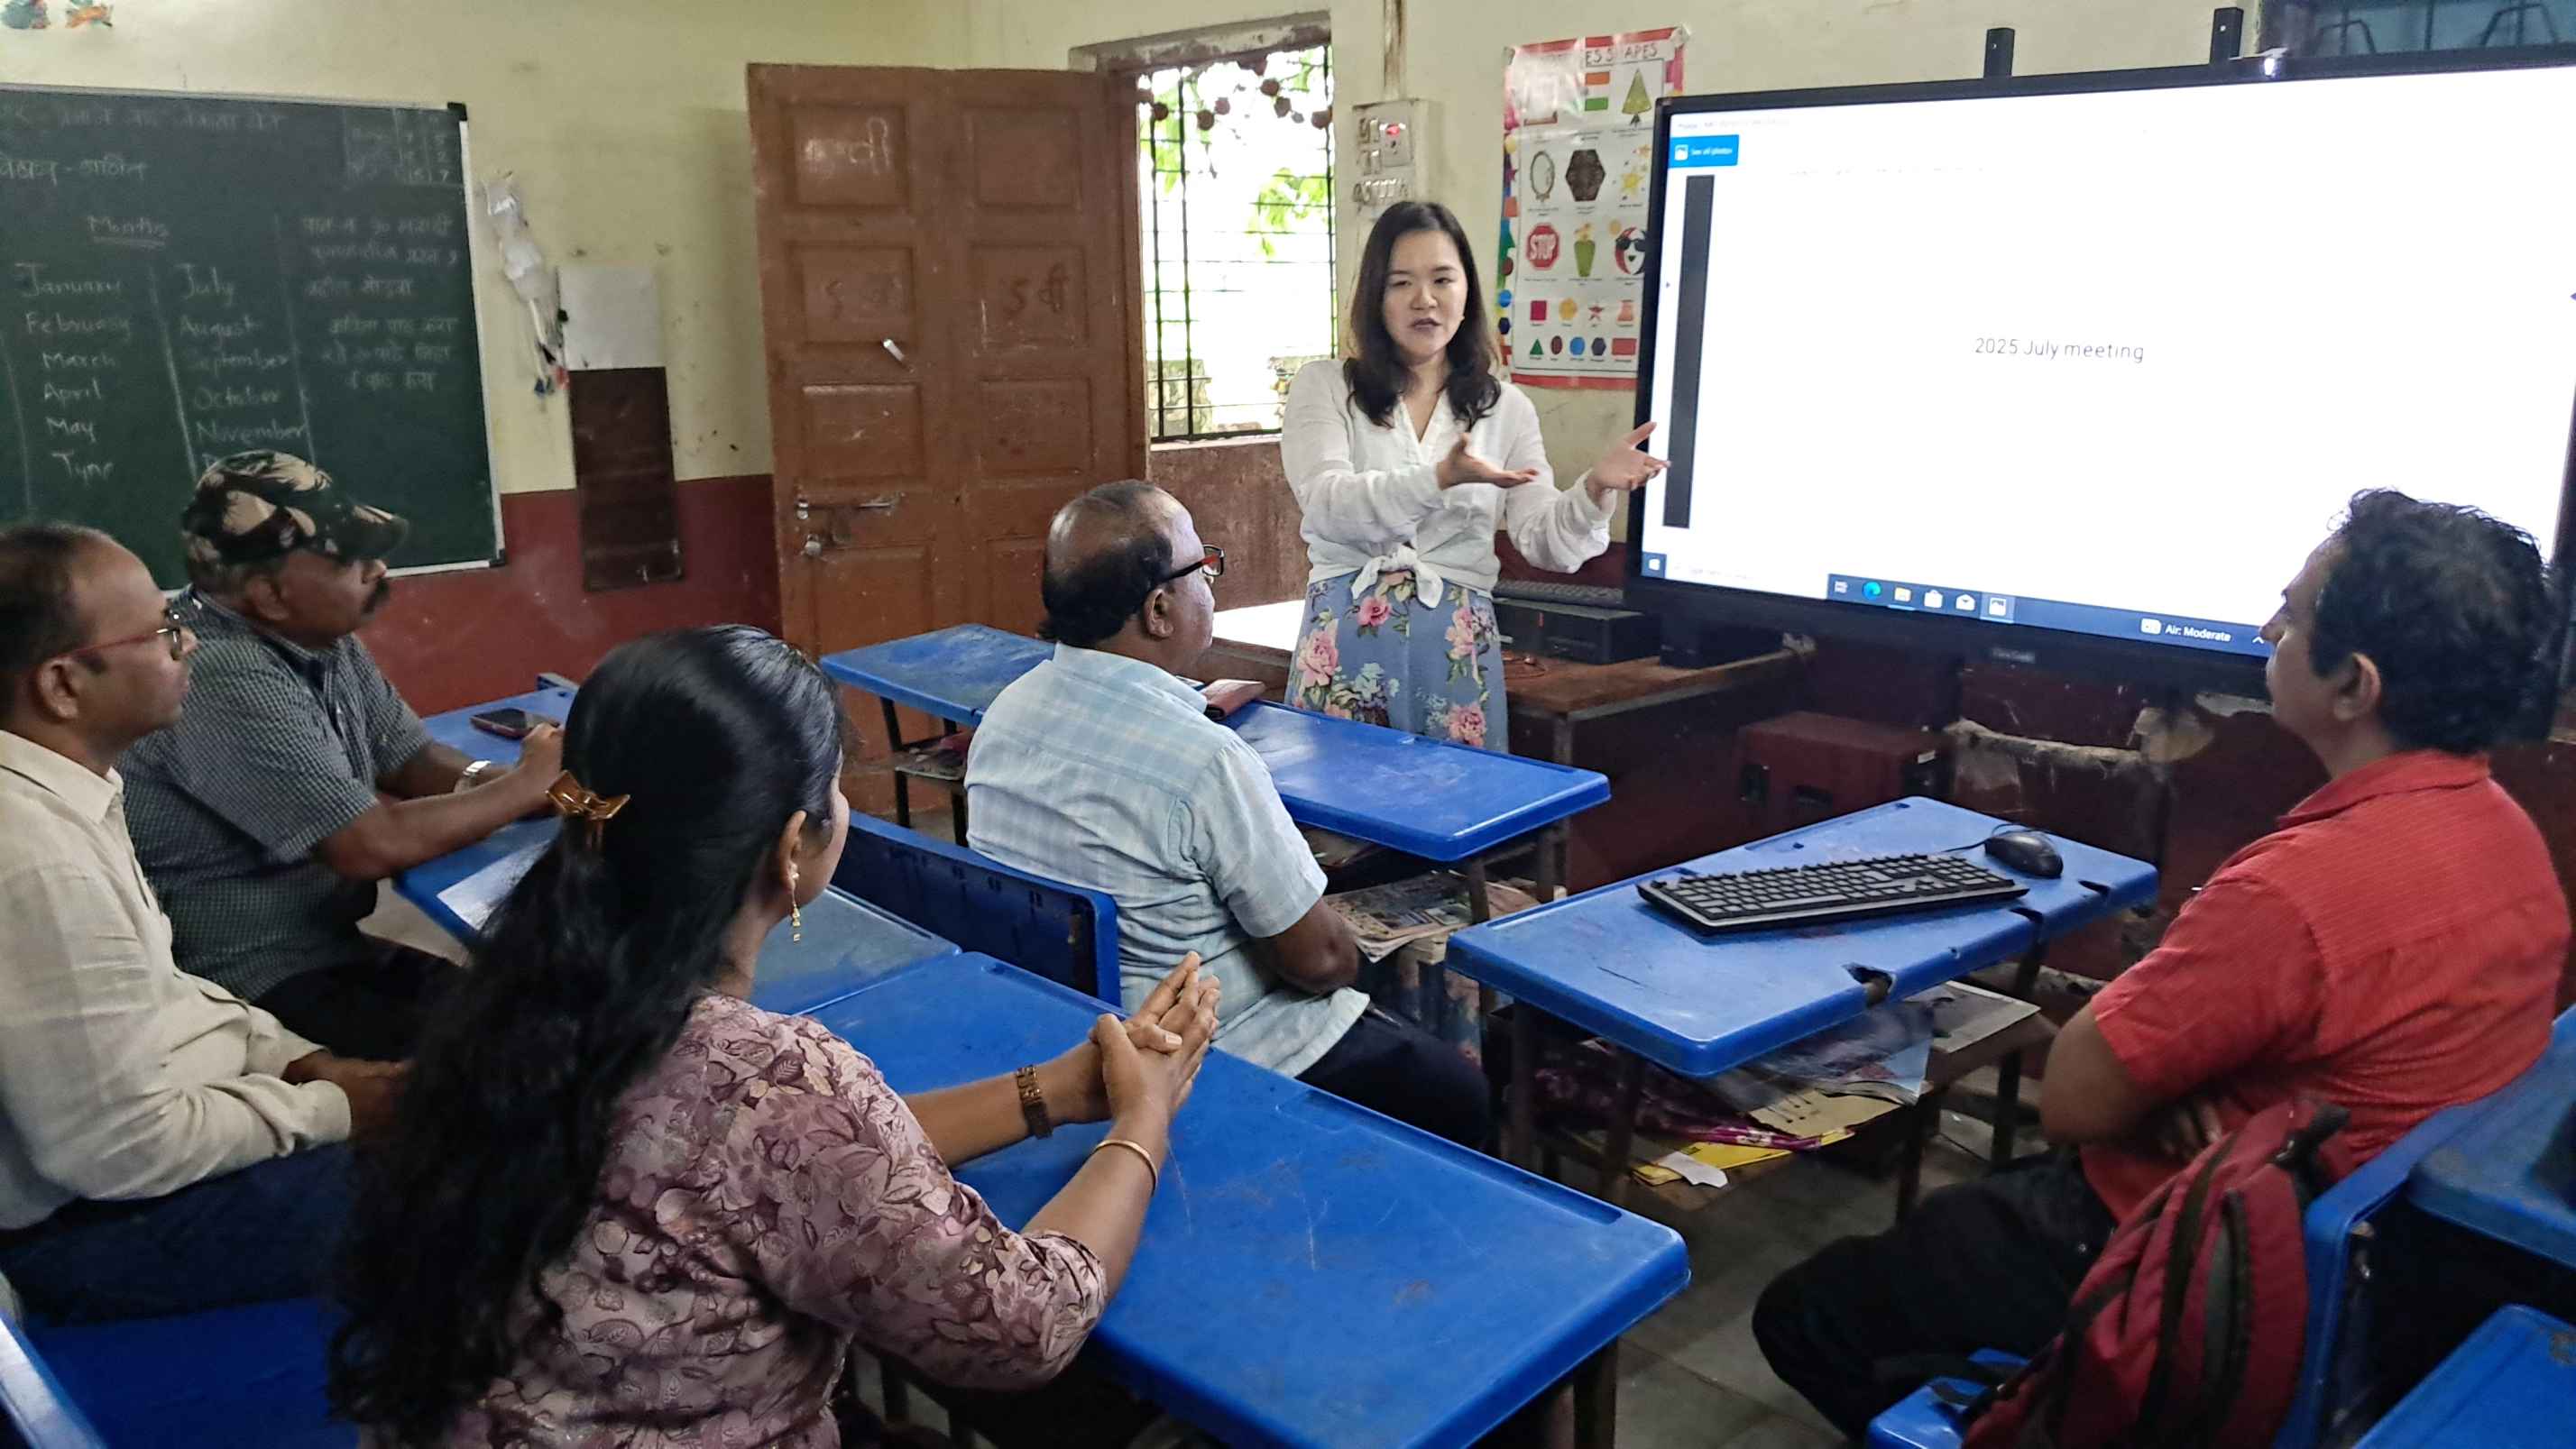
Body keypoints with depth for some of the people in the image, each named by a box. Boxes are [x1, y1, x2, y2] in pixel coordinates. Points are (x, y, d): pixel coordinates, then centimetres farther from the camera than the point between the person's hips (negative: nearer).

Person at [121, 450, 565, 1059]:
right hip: (256, 992, -8)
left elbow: (413, 762, 8)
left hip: (331, 945, 9)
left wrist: (552, 793, -12)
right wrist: (525, 785, -12)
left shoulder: (324, 640, 3)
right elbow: (374, 846, -26)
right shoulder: (227, 680, -25)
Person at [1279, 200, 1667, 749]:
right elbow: (1326, 503, -14)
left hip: (1457, 648, 2)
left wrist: (1595, 491, -21)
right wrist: (1441, 478, -29)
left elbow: (1547, 544, 0)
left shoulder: (1505, 408, 9)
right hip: (1348, 641, -1)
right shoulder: (1325, 387, 3)